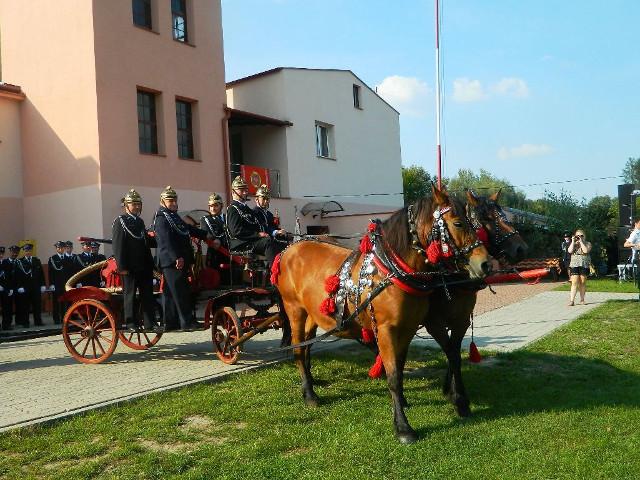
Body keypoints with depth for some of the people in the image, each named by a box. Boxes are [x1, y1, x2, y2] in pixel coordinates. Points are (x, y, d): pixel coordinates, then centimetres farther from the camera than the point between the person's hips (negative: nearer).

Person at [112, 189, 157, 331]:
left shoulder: (140, 221, 18)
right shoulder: (120, 221, -5)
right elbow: (117, 245, -11)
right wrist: (122, 266, -17)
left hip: (145, 265, 7)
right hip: (130, 266, -7)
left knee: (148, 295, 6)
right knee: (130, 294, 1)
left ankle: (150, 323, 11)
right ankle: (131, 323, 9)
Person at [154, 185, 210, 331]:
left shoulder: (174, 216, 20)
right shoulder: (161, 218, -10)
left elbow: (188, 229, 32)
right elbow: (166, 240, -20)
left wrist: (205, 235, 28)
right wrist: (177, 257, -26)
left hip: (180, 259, 10)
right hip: (171, 261, -10)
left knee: (170, 293, 11)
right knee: (180, 292, -11)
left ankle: (170, 323, 16)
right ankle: (187, 322, -10)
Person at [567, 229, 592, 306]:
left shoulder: (587, 244, 7)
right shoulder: (573, 244, 13)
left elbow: (586, 251, -14)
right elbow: (570, 251, -7)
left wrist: (581, 242, -10)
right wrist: (573, 241, -5)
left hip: (584, 266, 0)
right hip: (574, 265, 0)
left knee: (583, 283, 3)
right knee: (574, 283, -8)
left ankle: (582, 300, 15)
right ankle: (572, 300, -11)